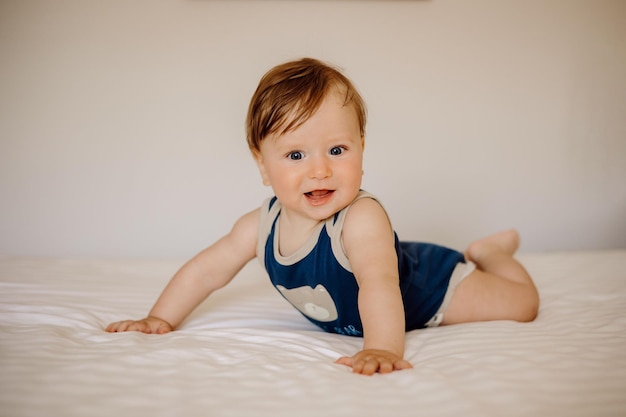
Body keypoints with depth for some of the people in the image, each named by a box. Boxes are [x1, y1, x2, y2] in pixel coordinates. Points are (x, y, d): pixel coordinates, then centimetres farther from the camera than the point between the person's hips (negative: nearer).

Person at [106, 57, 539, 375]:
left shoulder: (362, 219, -42)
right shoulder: (262, 224, -24)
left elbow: (379, 284, -58)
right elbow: (207, 270, -12)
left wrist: (383, 349, -73)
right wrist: (161, 319, -18)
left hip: (426, 288, -6)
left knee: (523, 304, 1)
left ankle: (486, 252, 31)